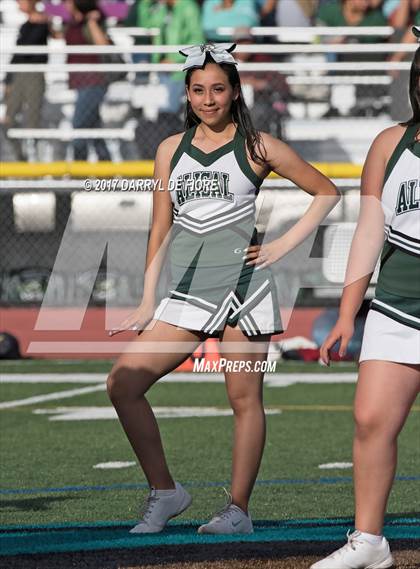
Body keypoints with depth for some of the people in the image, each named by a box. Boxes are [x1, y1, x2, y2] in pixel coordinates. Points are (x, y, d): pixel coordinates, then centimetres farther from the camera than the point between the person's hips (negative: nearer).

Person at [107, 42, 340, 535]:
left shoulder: (257, 147, 3)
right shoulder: (170, 149, 14)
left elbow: (326, 192, 9)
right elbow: (160, 228, 17)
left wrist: (283, 246, 0)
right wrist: (148, 303, 13)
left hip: (242, 281, -4)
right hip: (187, 289, 4)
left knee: (244, 398, -2)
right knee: (122, 383, -9)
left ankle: (239, 510, 6)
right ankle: (164, 491, 1)